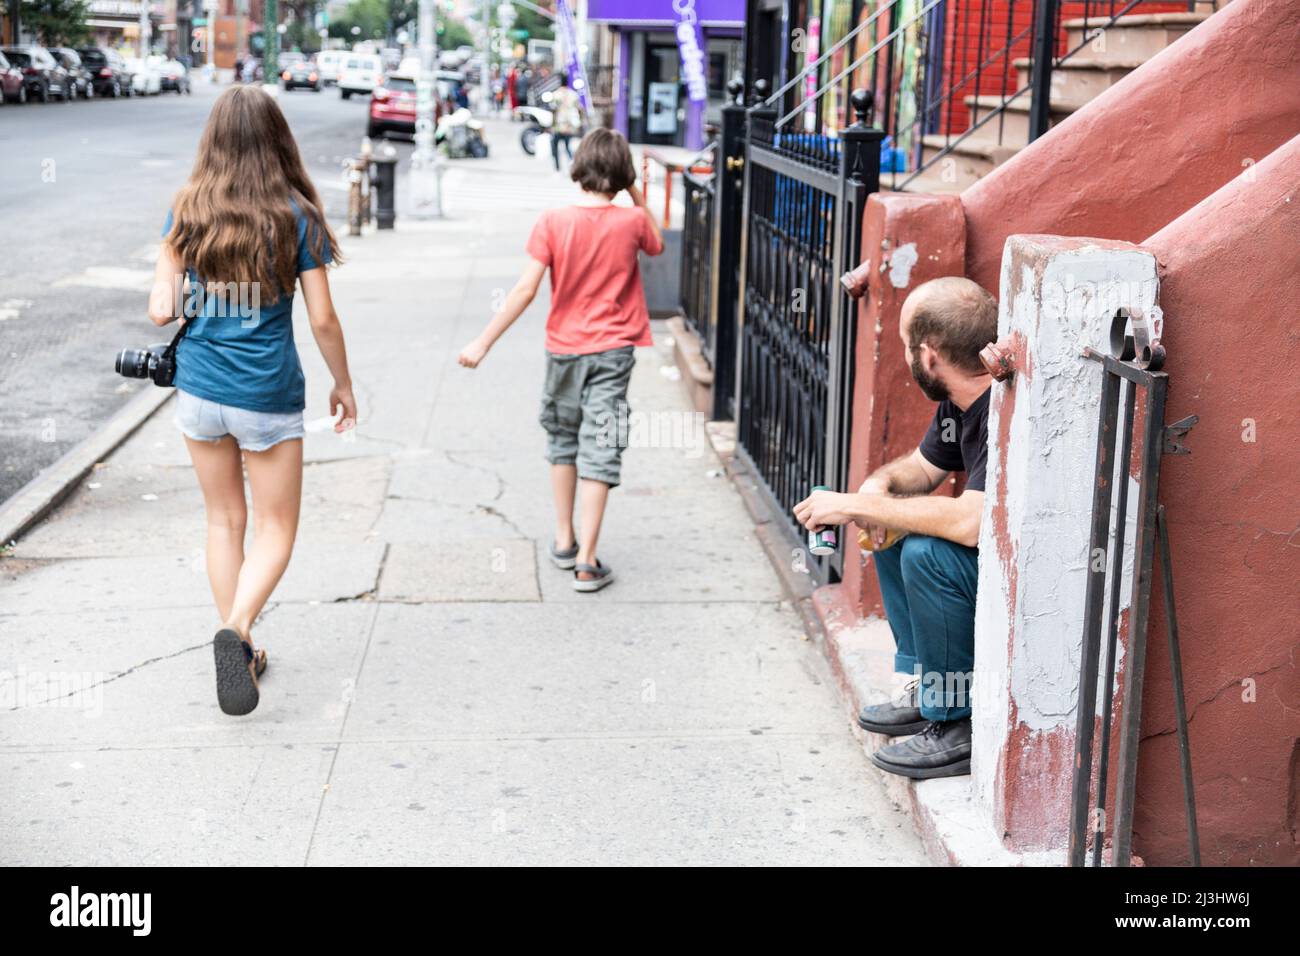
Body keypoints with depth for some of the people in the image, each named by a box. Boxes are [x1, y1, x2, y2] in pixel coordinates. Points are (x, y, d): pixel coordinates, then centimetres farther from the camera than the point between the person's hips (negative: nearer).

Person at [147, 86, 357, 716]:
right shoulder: (296, 215, -8)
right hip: (268, 397, -3)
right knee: (275, 529, 10)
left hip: (199, 390, 3)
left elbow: (161, 310, -4)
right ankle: (236, 630, -15)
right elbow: (322, 319, -7)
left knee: (224, 520, 18)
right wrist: (344, 385, 7)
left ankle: (238, 651, 24)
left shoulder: (187, 212, -2)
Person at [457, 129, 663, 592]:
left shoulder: (553, 221, -10)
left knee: (562, 441, 21)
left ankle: (563, 542, 29)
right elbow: (657, 246, 18)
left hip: (563, 349, 1)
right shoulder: (632, 220, -6)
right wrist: (638, 199, 16)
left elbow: (526, 289, -13)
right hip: (612, 350, -1)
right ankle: (586, 563, -3)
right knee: (599, 451, 0)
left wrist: (484, 342, -8)